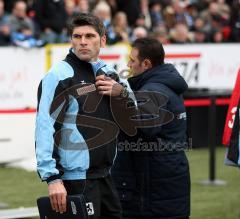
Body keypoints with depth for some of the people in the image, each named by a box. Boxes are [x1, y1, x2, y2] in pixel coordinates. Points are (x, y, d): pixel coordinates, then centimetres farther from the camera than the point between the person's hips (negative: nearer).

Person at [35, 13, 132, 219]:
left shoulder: (109, 73, 13)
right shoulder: (60, 75, -9)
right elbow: (45, 127, -16)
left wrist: (122, 93, 1)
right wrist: (53, 178, -23)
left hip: (107, 176, 7)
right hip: (76, 179, -7)